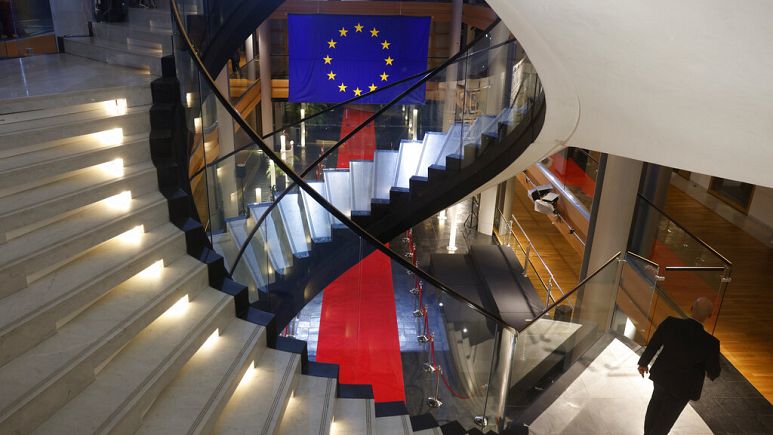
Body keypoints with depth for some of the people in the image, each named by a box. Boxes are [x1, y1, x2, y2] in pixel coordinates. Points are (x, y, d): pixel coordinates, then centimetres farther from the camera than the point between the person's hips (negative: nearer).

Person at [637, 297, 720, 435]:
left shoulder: (670, 323, -22)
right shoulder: (710, 342, -30)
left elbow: (653, 345, -8)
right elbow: (714, 371, -13)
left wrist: (643, 363, 10)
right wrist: (711, 374, 13)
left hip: (662, 375, 4)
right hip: (683, 386, -4)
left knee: (655, 405, 30)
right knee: (666, 417, 19)